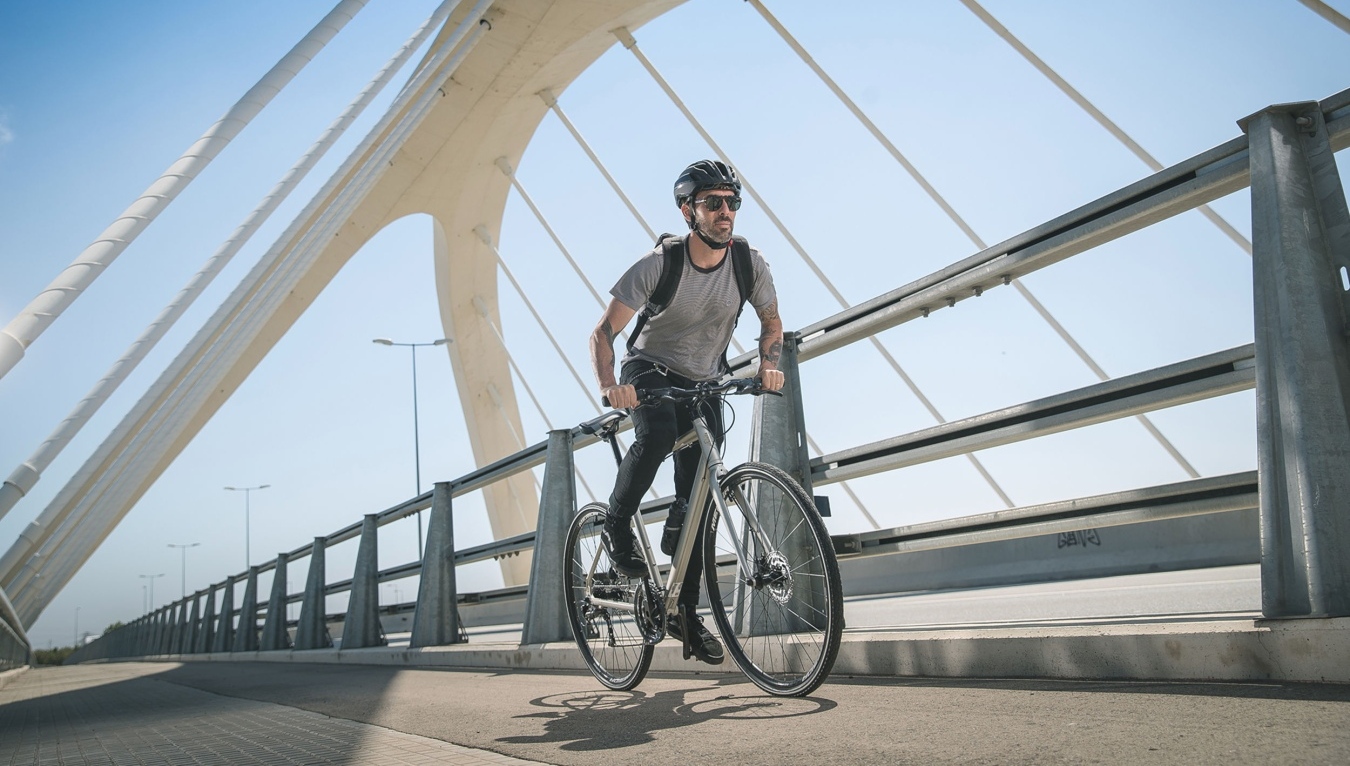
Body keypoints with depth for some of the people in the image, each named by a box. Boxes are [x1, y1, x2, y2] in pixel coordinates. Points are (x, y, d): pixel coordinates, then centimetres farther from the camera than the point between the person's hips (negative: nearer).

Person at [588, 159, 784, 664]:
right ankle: (617, 527, -9)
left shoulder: (750, 264, -14)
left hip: (705, 384, 3)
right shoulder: (658, 265, -22)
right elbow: (603, 333, -20)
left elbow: (771, 323, 2)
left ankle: (686, 613, 11)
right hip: (650, 371, -2)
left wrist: (769, 364, -20)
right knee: (657, 436, -36)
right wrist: (609, 386, -38)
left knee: (698, 500, -3)